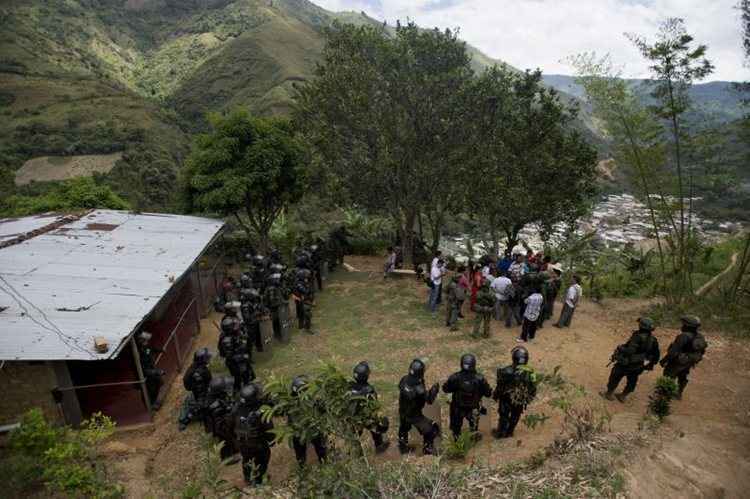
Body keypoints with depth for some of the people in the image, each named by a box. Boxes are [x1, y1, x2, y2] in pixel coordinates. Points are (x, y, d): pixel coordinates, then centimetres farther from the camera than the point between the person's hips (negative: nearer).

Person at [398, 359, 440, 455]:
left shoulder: (404, 380, -20)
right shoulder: (419, 389, -37)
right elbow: (429, 400, -20)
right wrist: (434, 390, -6)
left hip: (402, 412, 6)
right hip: (414, 415, -6)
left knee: (403, 429, 33)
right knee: (431, 430, 15)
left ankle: (403, 447, 53)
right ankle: (428, 450, 31)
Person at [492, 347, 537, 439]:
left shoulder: (506, 371, -31)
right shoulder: (529, 373, -21)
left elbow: (500, 386, -19)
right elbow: (533, 390, -8)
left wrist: (495, 396, -1)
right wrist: (528, 399, 11)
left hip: (506, 399, -2)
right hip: (520, 401, 2)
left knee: (503, 416, 22)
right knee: (515, 417, 27)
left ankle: (500, 433, 40)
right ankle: (509, 433, 46)